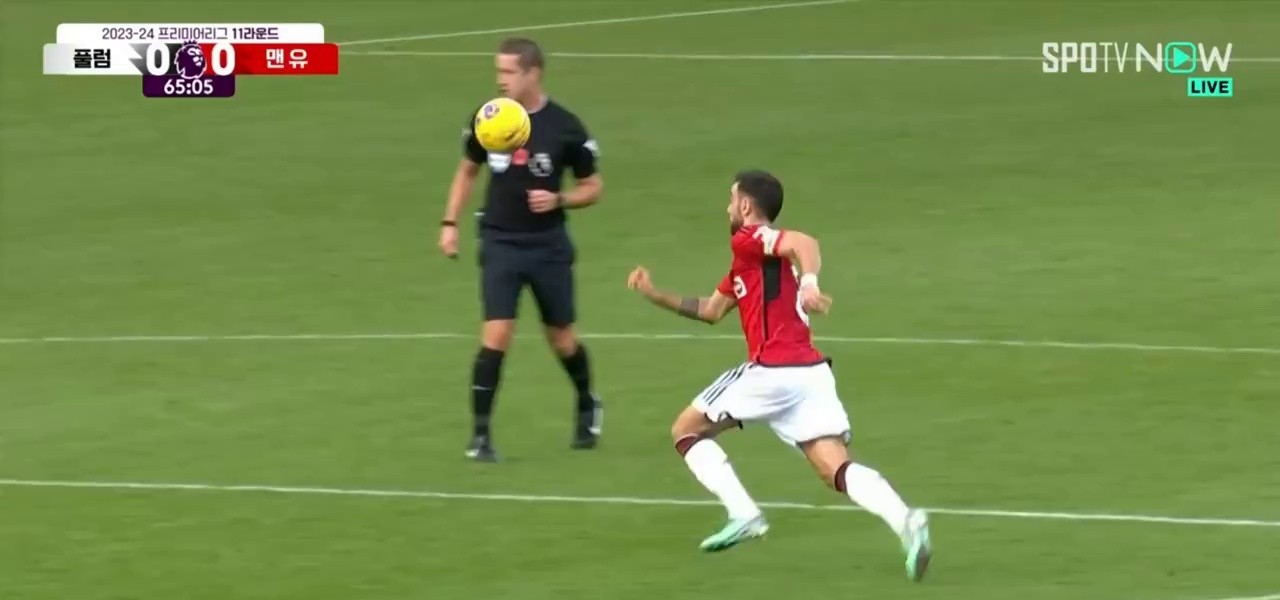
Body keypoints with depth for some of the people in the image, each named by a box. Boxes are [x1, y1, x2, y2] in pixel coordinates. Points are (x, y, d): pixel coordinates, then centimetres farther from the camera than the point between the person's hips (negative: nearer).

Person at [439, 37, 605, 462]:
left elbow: (592, 187, 0)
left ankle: (587, 408, 39)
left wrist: (558, 200, -19)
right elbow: (468, 170, 14)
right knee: (496, 337, -12)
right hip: (500, 243, 1)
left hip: (548, 246, -1)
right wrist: (450, 223, 6)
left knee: (561, 338, 11)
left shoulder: (565, 128, -10)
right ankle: (481, 435, -7)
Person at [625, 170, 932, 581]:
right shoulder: (748, 258, 27)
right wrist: (654, 294, 32)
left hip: (771, 372, -8)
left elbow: (804, 243, -21)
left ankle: (744, 514, -4)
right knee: (836, 469, -3)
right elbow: (711, 310, 36)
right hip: (811, 373, 8)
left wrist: (808, 283, -39)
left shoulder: (749, 239, -1)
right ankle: (904, 521, -29)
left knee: (687, 430, 11)